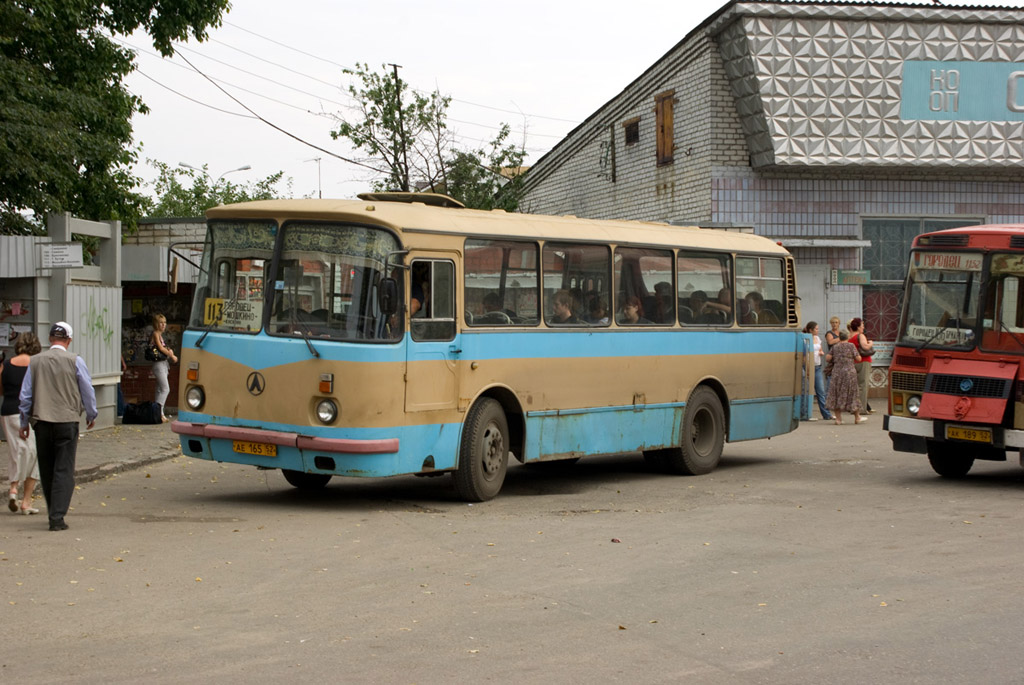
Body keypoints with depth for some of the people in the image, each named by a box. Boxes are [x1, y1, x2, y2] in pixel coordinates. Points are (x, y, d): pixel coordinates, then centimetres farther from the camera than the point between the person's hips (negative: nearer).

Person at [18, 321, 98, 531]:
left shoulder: (35, 361, 5)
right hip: (67, 421, -3)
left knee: (47, 470, 14)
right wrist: (91, 415, 18)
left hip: (41, 421, 3)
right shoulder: (75, 361, -4)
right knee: (64, 471, -1)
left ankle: (54, 513, 24)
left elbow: (25, 395, 8)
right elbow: (87, 391, 2)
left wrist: (24, 423, 18)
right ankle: (57, 518, -9)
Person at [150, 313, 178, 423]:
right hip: (159, 364, -9)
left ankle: (159, 414, 11)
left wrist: (169, 351, -2)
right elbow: (161, 348, -15)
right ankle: (158, 412, -17)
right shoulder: (155, 334, -9)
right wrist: (172, 356, -7)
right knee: (165, 389, -14)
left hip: (164, 364, 9)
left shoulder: (160, 335, 17)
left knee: (160, 390, 9)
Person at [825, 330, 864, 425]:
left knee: (837, 395, 6)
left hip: (837, 372, 2)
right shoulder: (851, 346, -3)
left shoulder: (835, 347, 5)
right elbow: (858, 358, -4)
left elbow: (827, 358, 1)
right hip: (849, 372, -2)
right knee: (851, 394, 8)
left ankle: (838, 418, 2)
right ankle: (857, 418, 17)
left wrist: (826, 355, 23)